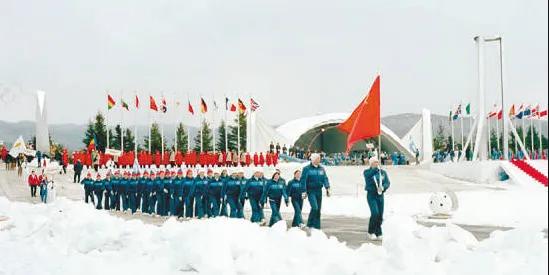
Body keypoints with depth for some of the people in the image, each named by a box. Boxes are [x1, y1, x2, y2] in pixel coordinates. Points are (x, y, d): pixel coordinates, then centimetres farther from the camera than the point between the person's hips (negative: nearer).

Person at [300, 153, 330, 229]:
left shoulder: (321, 169, 11)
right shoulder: (307, 169, -3)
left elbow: (325, 179, 7)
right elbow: (303, 180, -6)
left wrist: (327, 188, -7)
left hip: (319, 191, 5)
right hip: (311, 191, -5)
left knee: (318, 209, 6)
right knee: (314, 207, -17)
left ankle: (317, 226, 12)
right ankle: (310, 225, -4)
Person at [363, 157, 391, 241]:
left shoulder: (383, 172, 9)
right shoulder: (367, 172, 1)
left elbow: (387, 183, -1)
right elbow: (368, 175, -23)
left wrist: (383, 187, -20)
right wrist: (376, 169, -26)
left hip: (380, 195, 4)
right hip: (371, 195, -4)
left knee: (380, 215, 1)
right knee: (375, 213, -17)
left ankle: (378, 234, 16)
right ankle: (371, 232, 1)